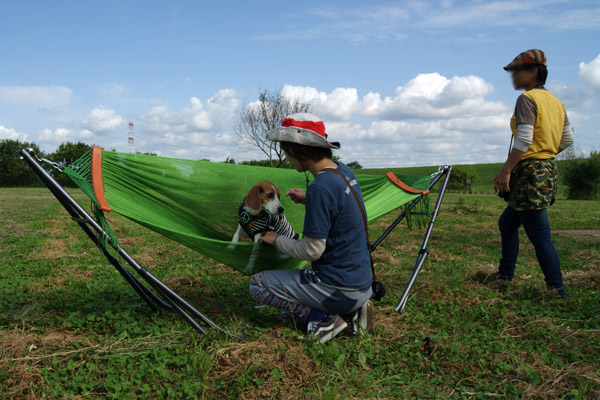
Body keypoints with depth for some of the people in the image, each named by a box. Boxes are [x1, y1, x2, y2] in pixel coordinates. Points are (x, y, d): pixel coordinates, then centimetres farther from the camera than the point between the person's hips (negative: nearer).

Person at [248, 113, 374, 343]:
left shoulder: (321, 187, -26)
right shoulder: (344, 171, 2)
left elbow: (312, 251, -20)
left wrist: (276, 240, -4)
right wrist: (308, 200, 11)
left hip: (340, 289, -9)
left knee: (258, 284, -1)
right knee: (290, 307, 28)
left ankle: (324, 318, -4)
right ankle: (351, 311, 11)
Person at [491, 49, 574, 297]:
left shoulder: (527, 99, -11)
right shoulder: (555, 102, 15)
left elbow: (524, 140, -21)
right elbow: (568, 139, 17)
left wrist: (505, 171, -18)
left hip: (530, 173, -10)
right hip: (549, 170, 10)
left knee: (540, 236, -5)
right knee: (507, 222, 20)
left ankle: (558, 291, 0)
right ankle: (505, 275, 28)